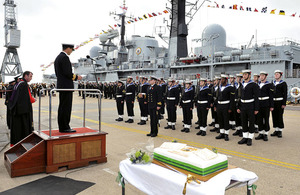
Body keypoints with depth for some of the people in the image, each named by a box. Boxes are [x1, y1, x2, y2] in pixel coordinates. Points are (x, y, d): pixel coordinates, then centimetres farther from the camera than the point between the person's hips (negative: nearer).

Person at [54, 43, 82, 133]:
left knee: (62, 107, 12)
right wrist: (76, 77, -5)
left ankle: (62, 127, 17)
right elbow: (67, 72, -21)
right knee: (66, 107, -7)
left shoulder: (58, 57, 19)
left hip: (61, 86, 10)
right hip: (66, 86, -10)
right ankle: (65, 127, -3)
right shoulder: (65, 57, -13)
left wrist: (73, 76, 18)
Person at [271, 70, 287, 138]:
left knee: (280, 116, -2)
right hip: (273, 102, 5)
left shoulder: (283, 83, -3)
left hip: (280, 102, -5)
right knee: (274, 116, 7)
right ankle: (276, 130, 16)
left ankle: (280, 131, 7)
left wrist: (284, 104, -13)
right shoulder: (273, 83, 12)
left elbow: (285, 94, -7)